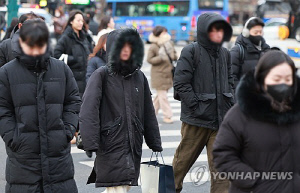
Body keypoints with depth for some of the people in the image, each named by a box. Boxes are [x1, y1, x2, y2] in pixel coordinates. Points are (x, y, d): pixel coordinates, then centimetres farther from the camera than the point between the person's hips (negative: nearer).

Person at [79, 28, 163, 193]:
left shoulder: (139, 77, 13)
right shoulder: (102, 75, -3)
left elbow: (148, 113, 18)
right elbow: (88, 111, -12)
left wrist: (155, 144, 18)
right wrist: (90, 143, -22)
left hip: (133, 146, 6)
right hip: (110, 145, -5)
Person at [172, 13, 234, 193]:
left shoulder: (225, 54, 11)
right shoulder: (191, 51, -7)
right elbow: (181, 83, -12)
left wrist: (230, 104, 7)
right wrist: (196, 107, -15)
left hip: (221, 119, 4)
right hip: (196, 119, -4)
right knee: (183, 160, 11)